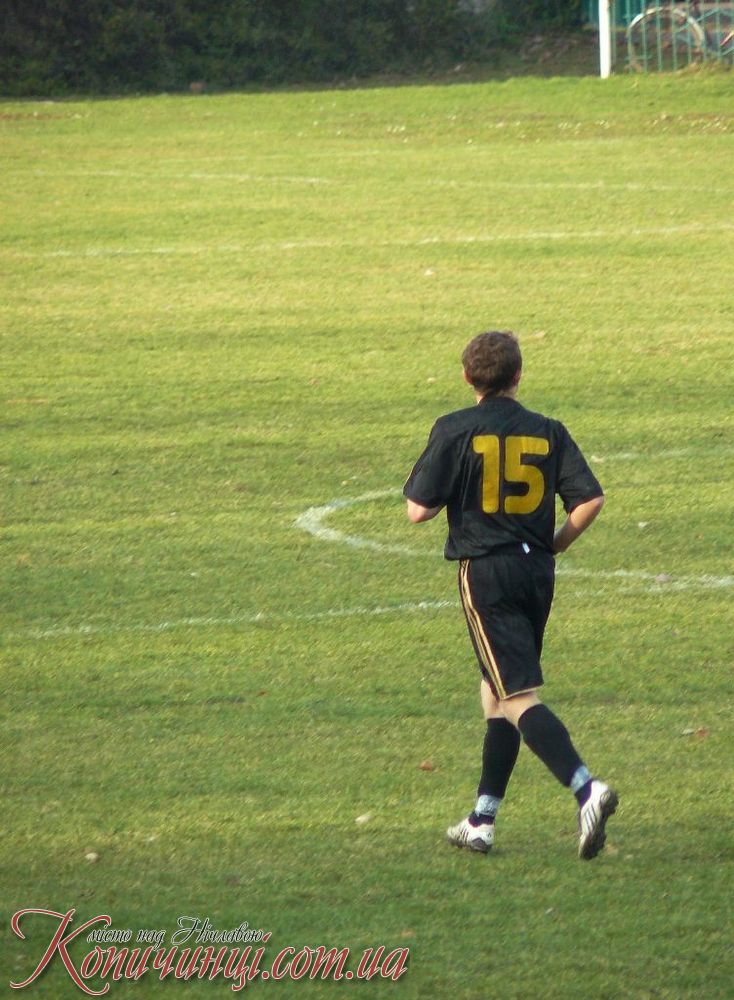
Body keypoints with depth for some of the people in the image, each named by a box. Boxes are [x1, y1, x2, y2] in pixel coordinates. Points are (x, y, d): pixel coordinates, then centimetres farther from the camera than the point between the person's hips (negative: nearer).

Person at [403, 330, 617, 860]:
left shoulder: (455, 430, -7)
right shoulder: (549, 432, 4)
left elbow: (419, 510, -9)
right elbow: (591, 500, -4)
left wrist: (428, 474, 13)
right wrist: (555, 543, 12)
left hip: (484, 571, -5)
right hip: (537, 572, 5)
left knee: (520, 697, -10)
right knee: (497, 694, 17)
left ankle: (585, 787, -30)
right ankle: (482, 821, 22)